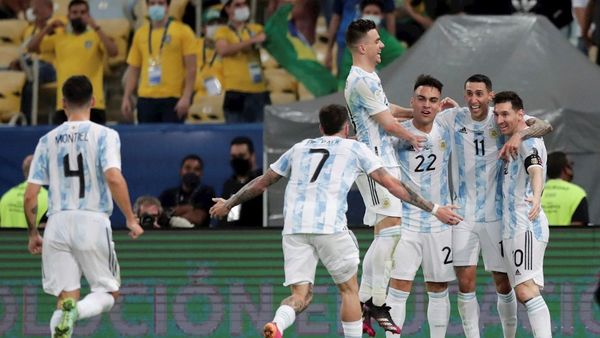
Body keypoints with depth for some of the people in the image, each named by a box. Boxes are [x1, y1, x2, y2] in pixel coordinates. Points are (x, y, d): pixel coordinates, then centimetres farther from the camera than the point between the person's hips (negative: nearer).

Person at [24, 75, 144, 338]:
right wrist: (131, 219, -8)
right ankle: (75, 311, -22)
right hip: (93, 222, -3)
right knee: (109, 292, 10)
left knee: (66, 298, 8)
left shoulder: (48, 141, 9)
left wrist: (33, 233, 20)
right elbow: (114, 178, -16)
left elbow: (30, 196, 7)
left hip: (58, 223, 3)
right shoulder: (104, 135, 0)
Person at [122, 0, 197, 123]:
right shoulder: (140, 33, 11)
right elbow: (133, 69, 14)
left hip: (173, 99, -4)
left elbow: (191, 68, -4)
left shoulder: (182, 31, 0)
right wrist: (126, 97, 6)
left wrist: (186, 97, -14)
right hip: (146, 99, 4)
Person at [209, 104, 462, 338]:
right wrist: (433, 209, 15)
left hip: (293, 228, 3)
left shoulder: (299, 148, 25)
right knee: (349, 289, 14)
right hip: (330, 226, -3)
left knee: (301, 295, 2)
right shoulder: (355, 149, 14)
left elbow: (261, 183, 31)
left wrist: (228, 204, 45)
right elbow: (392, 184, 10)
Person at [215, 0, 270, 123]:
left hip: (259, 91, 3)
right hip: (236, 91, -3)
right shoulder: (223, 32, 4)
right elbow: (223, 51, -16)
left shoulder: (257, 29, 15)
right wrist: (252, 41, -23)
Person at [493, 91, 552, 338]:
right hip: (512, 227, 10)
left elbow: (536, 170, -31)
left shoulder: (528, 139, -11)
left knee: (527, 290, -22)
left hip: (526, 226, -10)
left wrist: (536, 196, -52)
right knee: (522, 293, 10)